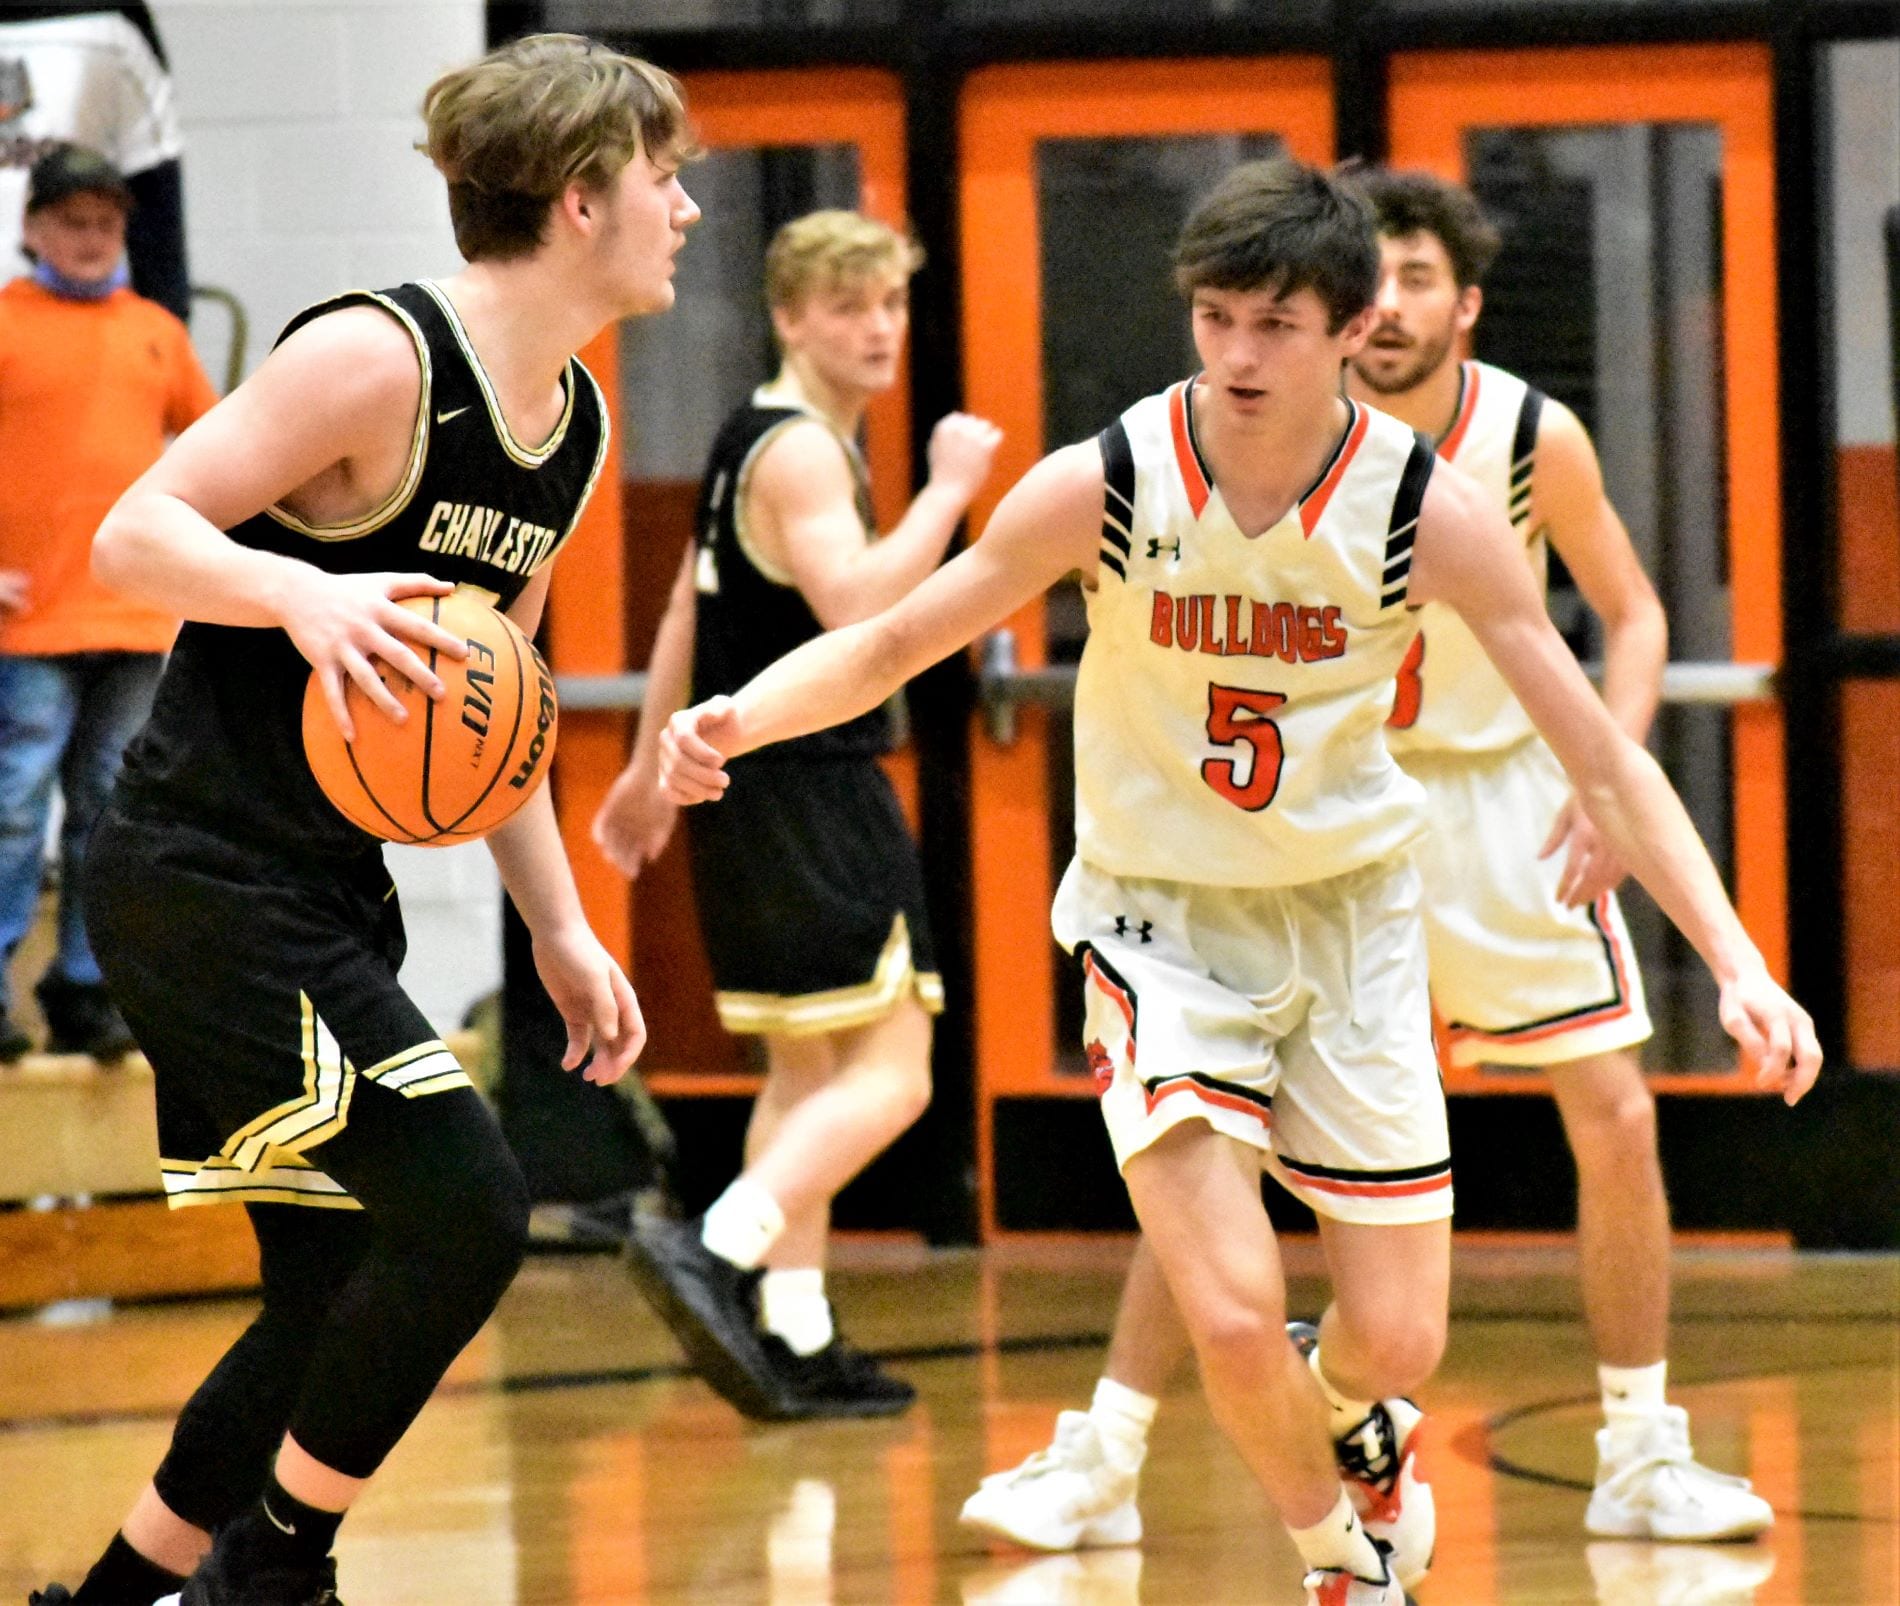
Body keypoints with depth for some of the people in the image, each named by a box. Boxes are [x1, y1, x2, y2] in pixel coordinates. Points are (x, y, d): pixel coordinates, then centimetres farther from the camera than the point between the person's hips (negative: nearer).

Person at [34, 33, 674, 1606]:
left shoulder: (576, 425, 10)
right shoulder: (378, 359, -17)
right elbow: (136, 536, -18)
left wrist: (561, 929, 16)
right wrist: (304, 593, -36)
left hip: (329, 889, 9)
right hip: (199, 874, -9)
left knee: (341, 1295, 10)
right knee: (464, 1209, -16)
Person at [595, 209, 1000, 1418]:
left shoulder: (760, 437, 16)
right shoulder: (800, 453, -15)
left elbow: (690, 608, 24)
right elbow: (857, 607, -29)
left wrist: (652, 768, 31)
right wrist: (949, 491, -23)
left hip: (753, 789, 10)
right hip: (810, 788, -10)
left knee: (806, 1071, 14)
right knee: (889, 1073, -13)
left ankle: (795, 1340, 15)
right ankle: (718, 1256, -26)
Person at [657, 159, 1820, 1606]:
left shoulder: (1433, 511, -17)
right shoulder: (1105, 486, -19)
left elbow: (1605, 757, -12)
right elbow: (885, 647, -8)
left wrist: (1737, 963, -22)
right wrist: (739, 718, -29)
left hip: (1351, 915, 1)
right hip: (1162, 920, -1)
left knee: (1395, 1342, 0)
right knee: (1235, 1317, -18)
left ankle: (1346, 1418, 41)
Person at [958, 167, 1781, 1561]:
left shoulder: (1537, 439, -15)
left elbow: (1633, 615, -1)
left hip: (1503, 792, 0)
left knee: (1616, 1120, -4)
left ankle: (1643, 1458, 11)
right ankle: (1102, 1460, 3)